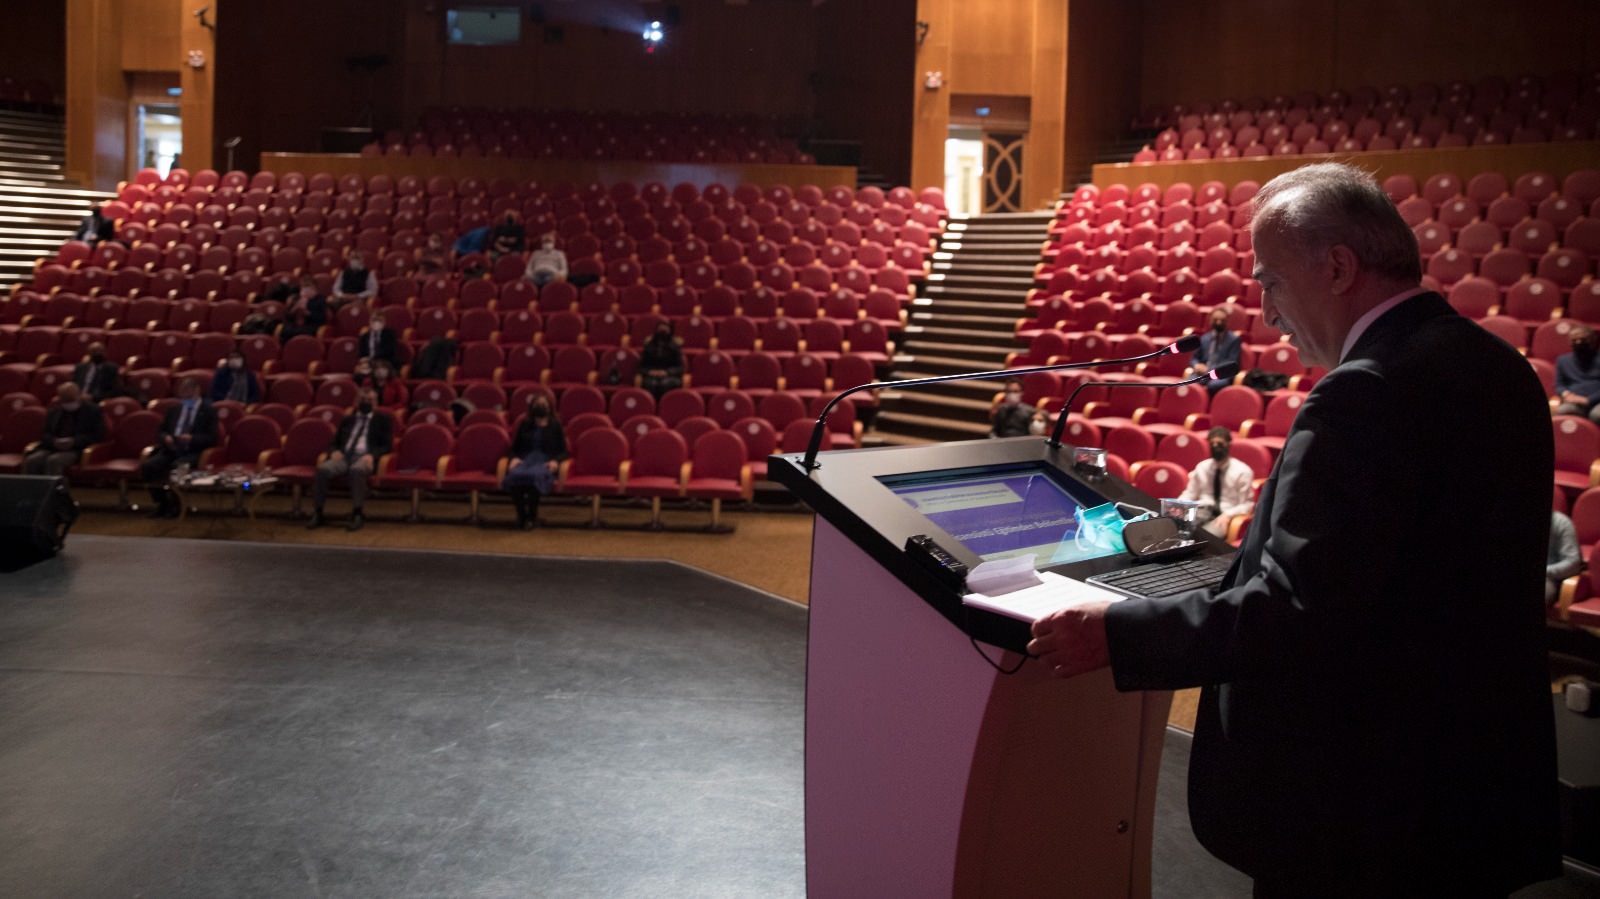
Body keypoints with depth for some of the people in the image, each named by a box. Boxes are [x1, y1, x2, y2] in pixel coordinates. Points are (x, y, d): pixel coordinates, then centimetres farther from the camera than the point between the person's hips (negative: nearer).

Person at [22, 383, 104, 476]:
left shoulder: (92, 410, 3)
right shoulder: (54, 410, 16)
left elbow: (98, 435, -4)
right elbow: (43, 434, 16)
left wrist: (74, 441, -16)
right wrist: (54, 441, -9)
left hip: (78, 451, -5)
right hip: (52, 448, 5)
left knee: (53, 461, -35)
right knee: (30, 461, -25)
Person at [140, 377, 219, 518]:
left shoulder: (208, 411, 8)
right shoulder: (174, 409, 23)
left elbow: (211, 438, -1)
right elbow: (160, 432, 21)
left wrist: (191, 438, -18)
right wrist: (166, 437, -4)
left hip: (192, 452, -5)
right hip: (171, 450, 5)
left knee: (178, 467, -38)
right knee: (147, 466, -24)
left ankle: (174, 505, -16)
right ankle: (160, 502, -5)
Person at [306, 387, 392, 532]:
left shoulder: (382, 419, 17)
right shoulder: (348, 420, 27)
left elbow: (387, 445, 6)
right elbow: (334, 442, 23)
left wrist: (372, 455, -14)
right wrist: (334, 451, -3)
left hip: (363, 457, -3)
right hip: (344, 456, 3)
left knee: (356, 470, -41)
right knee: (322, 469, -30)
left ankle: (357, 515, -37)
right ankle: (317, 514, -25)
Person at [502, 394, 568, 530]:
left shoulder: (555, 426, 18)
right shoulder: (525, 425, 24)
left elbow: (563, 451, 13)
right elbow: (514, 448, 22)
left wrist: (556, 461, -9)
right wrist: (514, 458, -2)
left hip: (545, 462, -2)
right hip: (525, 459, 2)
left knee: (534, 475, -41)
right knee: (514, 475, -37)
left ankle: (532, 516, -26)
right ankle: (521, 515, -23)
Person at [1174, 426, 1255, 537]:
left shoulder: (1242, 471, 0)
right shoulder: (1202, 467, 12)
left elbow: (1246, 505, -2)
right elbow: (1189, 494, 17)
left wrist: (1228, 515, -21)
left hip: (1224, 516, -3)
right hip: (1202, 511, 3)